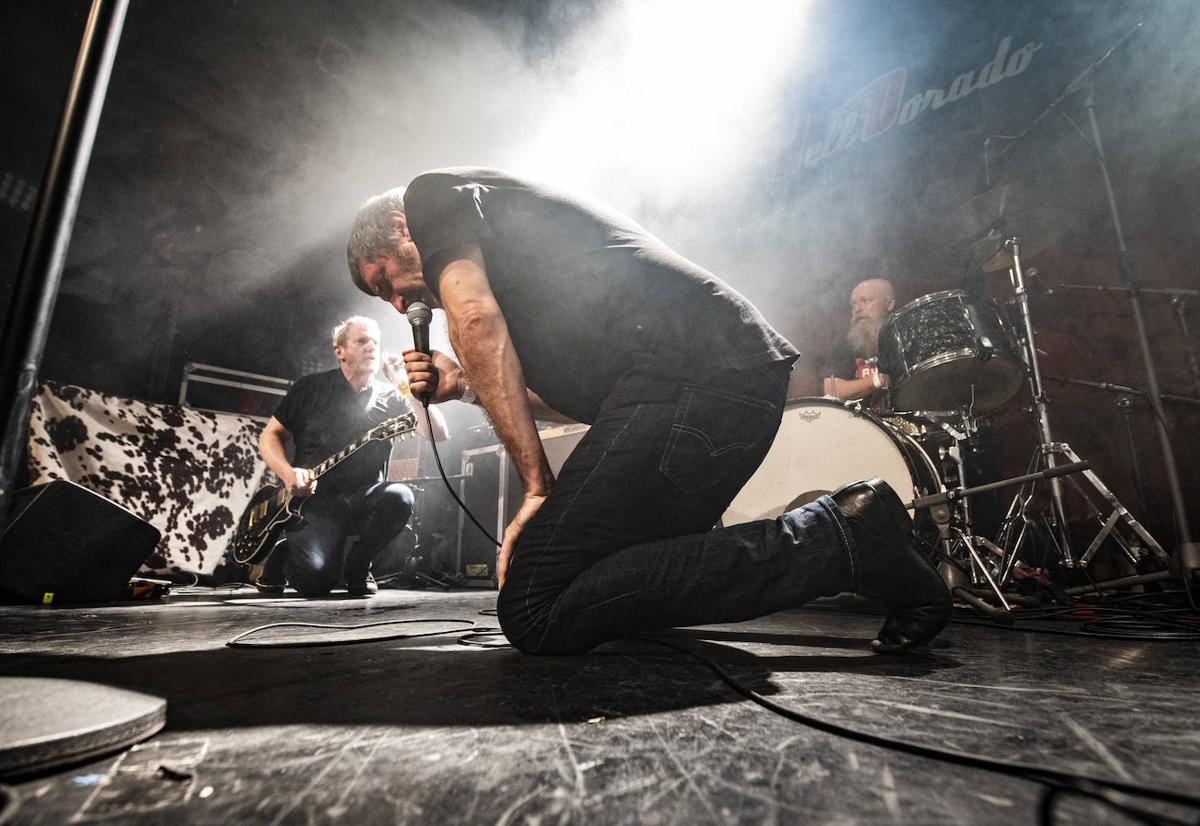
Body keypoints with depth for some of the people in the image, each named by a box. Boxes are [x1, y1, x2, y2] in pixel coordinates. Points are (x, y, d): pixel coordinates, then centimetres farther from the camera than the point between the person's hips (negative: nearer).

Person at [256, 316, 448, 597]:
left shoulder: (390, 397, 7)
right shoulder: (310, 388, 6)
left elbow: (438, 433, -5)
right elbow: (270, 436, 8)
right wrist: (288, 473, -11)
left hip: (364, 498, 2)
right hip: (314, 499, -2)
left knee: (399, 497, -33)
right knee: (317, 579, -26)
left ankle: (356, 565, -3)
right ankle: (281, 555, 14)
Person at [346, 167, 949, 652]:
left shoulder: (435, 195, 13)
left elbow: (475, 318, -7)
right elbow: (587, 386, 28)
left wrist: (537, 488, -5)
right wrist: (467, 386, 21)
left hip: (689, 376, -10)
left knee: (534, 614, -7)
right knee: (619, 565, 18)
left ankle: (835, 539, -8)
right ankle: (847, 536, 15)